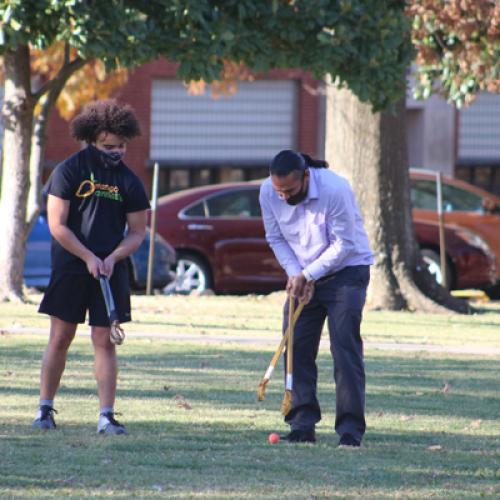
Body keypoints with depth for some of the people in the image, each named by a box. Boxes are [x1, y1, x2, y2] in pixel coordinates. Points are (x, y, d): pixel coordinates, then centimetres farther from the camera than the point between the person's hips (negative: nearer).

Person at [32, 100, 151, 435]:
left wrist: (112, 258, -10)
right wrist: (89, 257, -13)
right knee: (61, 338, 0)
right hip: (70, 267, -2)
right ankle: (45, 410, 10)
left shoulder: (130, 182, 3)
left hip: (111, 269, 2)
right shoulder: (69, 171, -4)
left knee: (104, 340, -2)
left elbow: (137, 233, 7)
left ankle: (107, 416, -3)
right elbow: (57, 225, -7)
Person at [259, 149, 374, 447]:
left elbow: (344, 243, -21)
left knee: (345, 347, -14)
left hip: (346, 269, -5)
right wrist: (295, 274, -13)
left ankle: (351, 428, -15)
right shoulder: (268, 192, -12)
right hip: (302, 275, 5)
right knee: (297, 347, -3)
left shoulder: (334, 189, -27)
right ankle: (303, 424, 2)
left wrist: (308, 275, -21)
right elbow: (275, 238, 0)